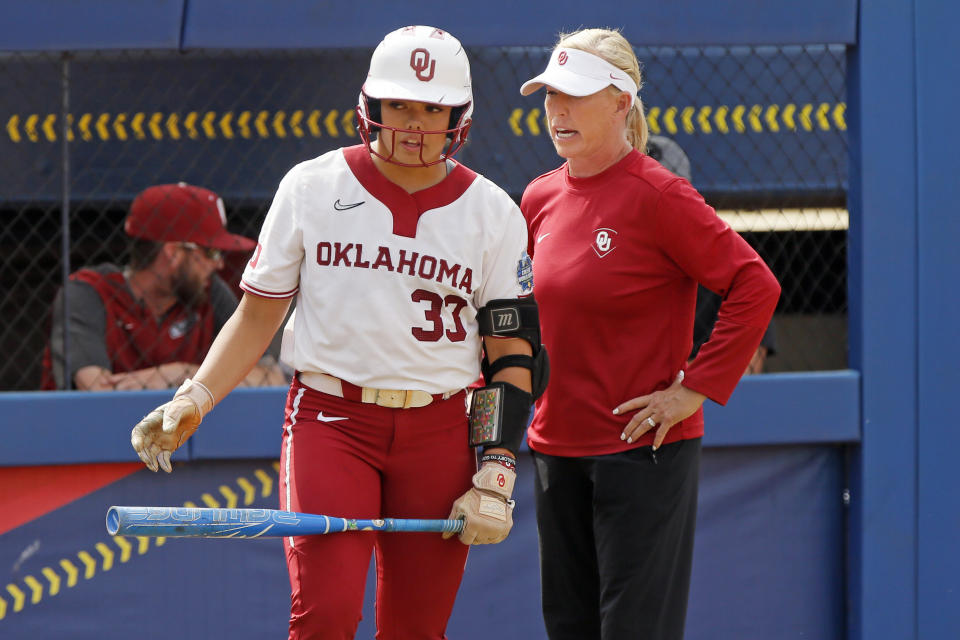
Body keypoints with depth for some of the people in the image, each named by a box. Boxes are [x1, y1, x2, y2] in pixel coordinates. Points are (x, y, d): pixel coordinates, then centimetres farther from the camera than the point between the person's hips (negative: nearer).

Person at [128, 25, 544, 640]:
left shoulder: (493, 213, 4)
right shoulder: (311, 187, 3)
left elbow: (513, 353, 4)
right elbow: (258, 315, 8)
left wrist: (494, 478, -5)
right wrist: (194, 398, -6)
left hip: (440, 431, 1)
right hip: (329, 421, -1)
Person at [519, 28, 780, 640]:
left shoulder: (657, 195, -12)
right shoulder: (540, 199, 9)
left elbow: (755, 286, -15)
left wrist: (697, 388, -15)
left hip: (645, 449, -7)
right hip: (558, 446, 7)